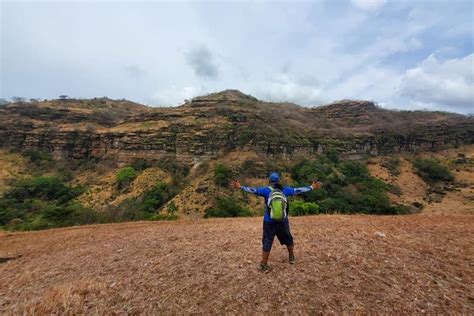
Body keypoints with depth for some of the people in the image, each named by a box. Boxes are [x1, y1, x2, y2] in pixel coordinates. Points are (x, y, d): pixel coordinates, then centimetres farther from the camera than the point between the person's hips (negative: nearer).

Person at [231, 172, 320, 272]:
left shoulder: (266, 190, -6)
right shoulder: (285, 190, 0)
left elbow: (253, 190, -12)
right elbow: (298, 190, 6)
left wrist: (240, 187, -8)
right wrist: (312, 187, 16)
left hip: (269, 222, -2)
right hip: (283, 221, 2)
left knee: (267, 242, 6)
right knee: (288, 239, 24)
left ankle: (264, 265, 10)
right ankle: (291, 257, 42)